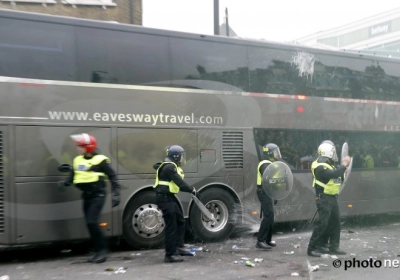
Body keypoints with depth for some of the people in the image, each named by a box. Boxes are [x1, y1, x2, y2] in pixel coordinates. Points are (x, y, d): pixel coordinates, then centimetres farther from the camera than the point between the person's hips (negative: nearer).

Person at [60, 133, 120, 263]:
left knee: (92, 222, -15)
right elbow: (72, 176, 13)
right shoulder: (77, 160, 9)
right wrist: (65, 183, -9)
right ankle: (98, 251, 20)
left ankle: (103, 250, -2)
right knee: (89, 224, 8)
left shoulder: (100, 160, -10)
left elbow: (112, 177, -8)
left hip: (98, 195, -7)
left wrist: (116, 194, -14)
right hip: (86, 196, 7)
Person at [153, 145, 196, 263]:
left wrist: (189, 189, 2)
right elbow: (179, 182, -22)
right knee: (171, 226, -6)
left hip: (169, 197, 11)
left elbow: (178, 183, 15)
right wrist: (191, 190, -11)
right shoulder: (169, 167, -18)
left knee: (180, 221, 16)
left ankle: (179, 247, 24)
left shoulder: (171, 166, 15)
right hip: (164, 198, -11)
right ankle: (170, 254, 2)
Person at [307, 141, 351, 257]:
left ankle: (333, 247, 23)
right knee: (322, 223, -10)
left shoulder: (328, 164, 14)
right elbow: (333, 174, -31)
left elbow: (336, 175, 18)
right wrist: (344, 165, -21)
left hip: (332, 197, 10)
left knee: (335, 222, 14)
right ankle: (312, 248, -3)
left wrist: (343, 169, 2)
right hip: (324, 198, -10)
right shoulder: (320, 167, -19)